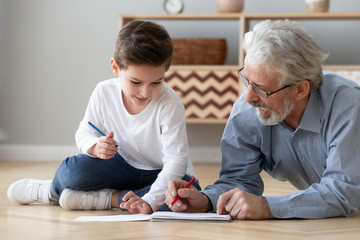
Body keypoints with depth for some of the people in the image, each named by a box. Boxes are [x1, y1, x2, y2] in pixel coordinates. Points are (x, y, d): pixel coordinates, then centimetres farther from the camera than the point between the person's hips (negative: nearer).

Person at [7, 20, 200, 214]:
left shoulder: (170, 104, -28)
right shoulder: (104, 92, -14)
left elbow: (176, 160, -32)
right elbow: (84, 133, -1)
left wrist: (150, 202, -47)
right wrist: (94, 146, -28)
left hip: (161, 174, -2)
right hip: (125, 166, 2)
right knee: (72, 170, -27)